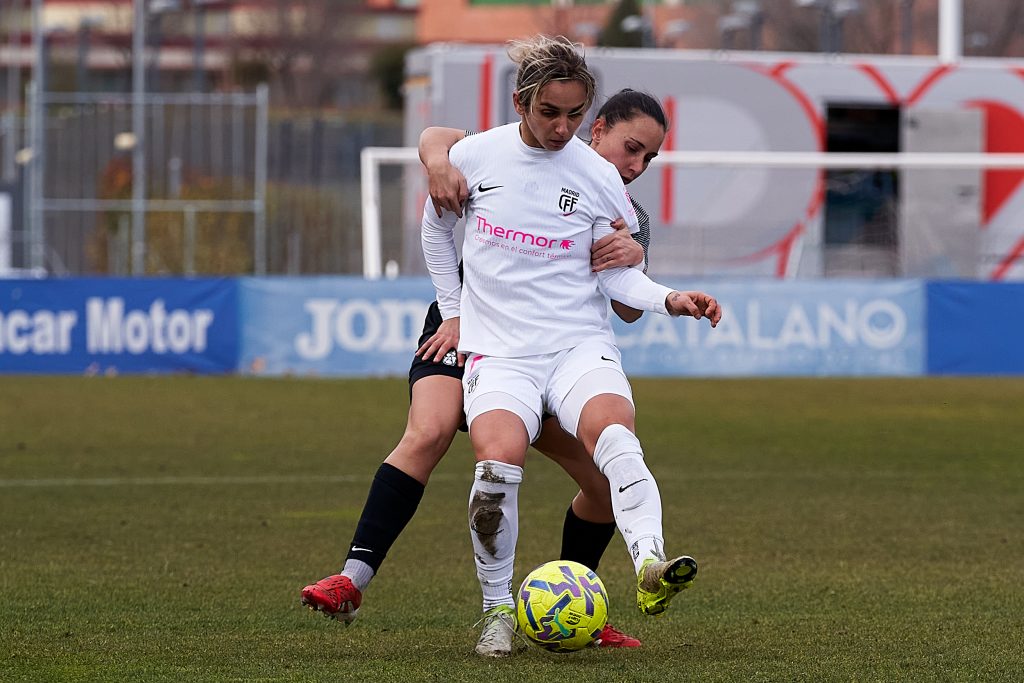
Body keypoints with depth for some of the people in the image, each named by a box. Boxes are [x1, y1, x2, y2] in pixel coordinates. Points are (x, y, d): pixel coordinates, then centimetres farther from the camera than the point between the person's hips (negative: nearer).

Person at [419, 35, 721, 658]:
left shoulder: (598, 177, 1)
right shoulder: (474, 156, 3)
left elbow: (616, 275, 5)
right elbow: (437, 231, 21)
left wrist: (670, 300, -12)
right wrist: (454, 313, 19)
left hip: (580, 344, 0)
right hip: (498, 350, 0)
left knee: (615, 437, -32)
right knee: (499, 461, -28)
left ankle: (651, 568, -51)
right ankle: (498, 608, -10)